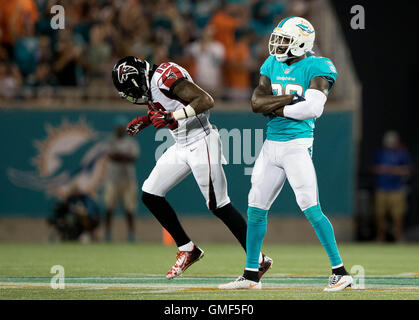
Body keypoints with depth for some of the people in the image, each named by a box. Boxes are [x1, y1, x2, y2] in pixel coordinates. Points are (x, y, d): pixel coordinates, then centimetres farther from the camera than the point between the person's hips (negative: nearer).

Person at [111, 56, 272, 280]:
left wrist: (170, 116, -28)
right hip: (181, 147, 10)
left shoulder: (166, 77, -20)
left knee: (218, 205, -8)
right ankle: (187, 250, 15)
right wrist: (145, 120, 10)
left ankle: (258, 260, 2)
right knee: (150, 195, 6)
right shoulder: (151, 82, 9)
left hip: (201, 143, -10)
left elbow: (206, 101, -27)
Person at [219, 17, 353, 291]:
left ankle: (340, 272, -5)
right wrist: (291, 98, -11)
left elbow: (313, 108, -21)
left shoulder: (316, 68, -9)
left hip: (298, 145, -7)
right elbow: (256, 102, 1)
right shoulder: (273, 65, 11)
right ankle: (251, 275, 19)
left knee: (311, 209, -12)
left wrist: (278, 108, -10)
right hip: (272, 144, 7)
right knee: (256, 209, 9)